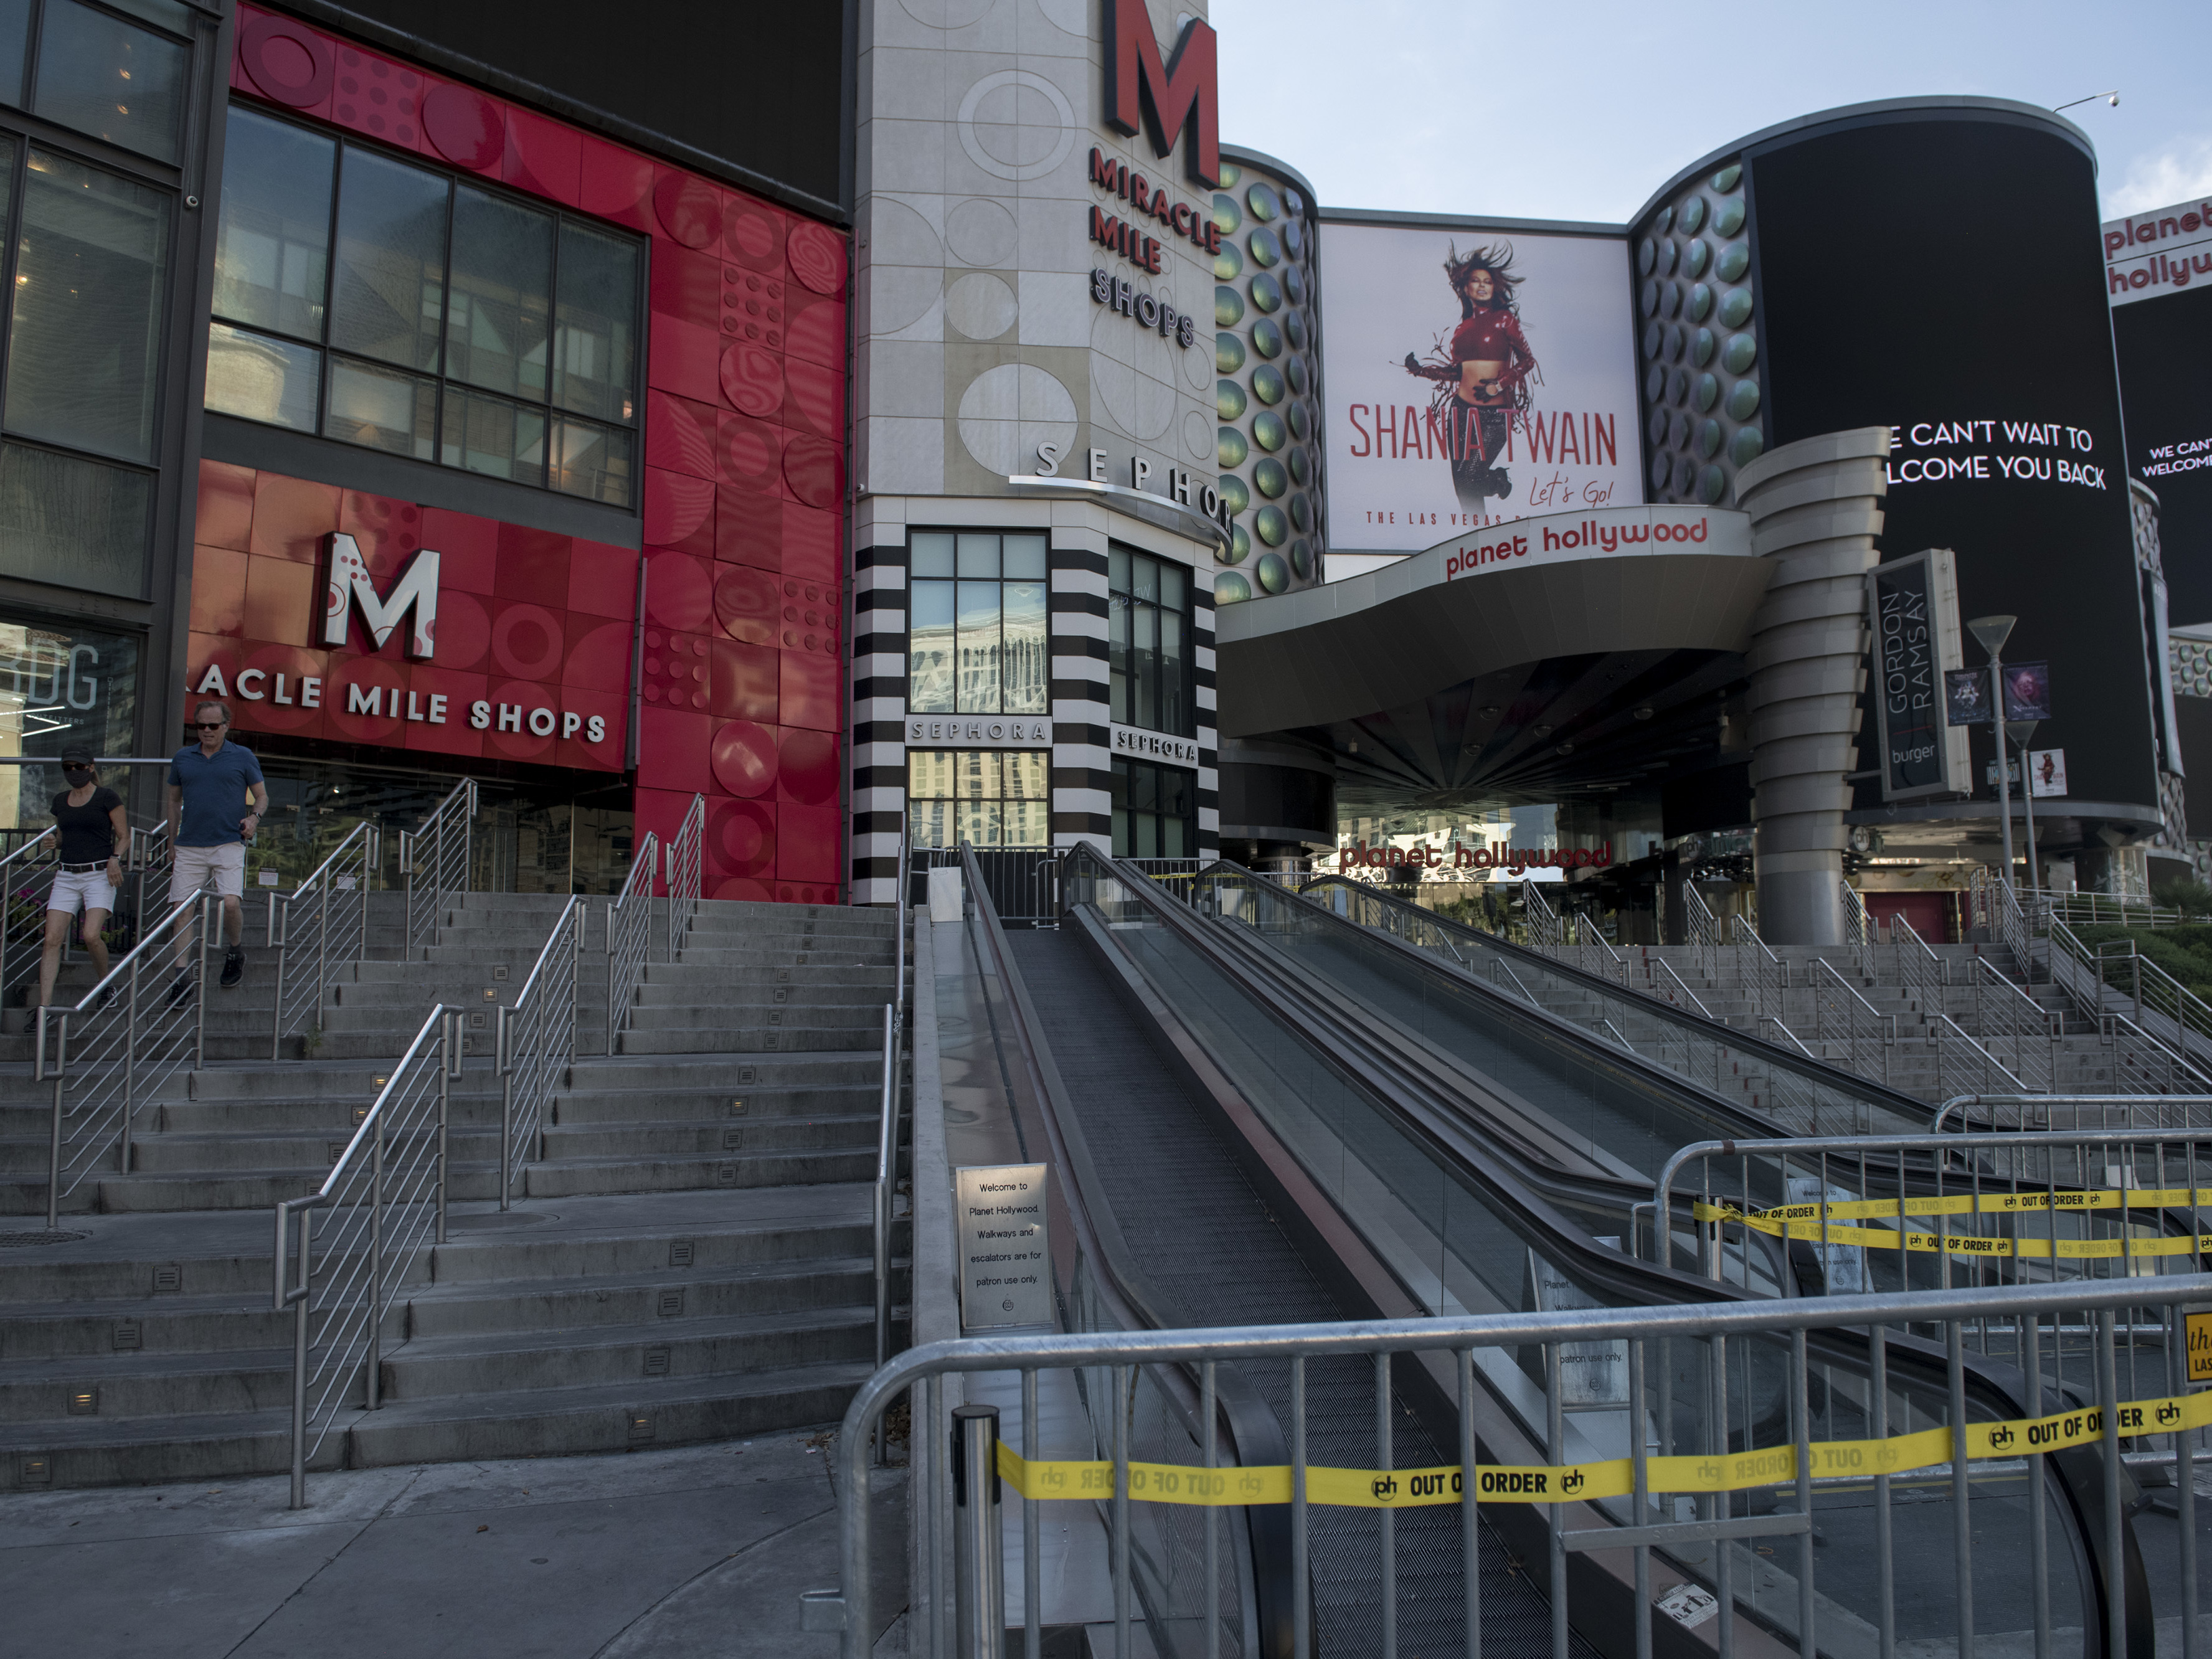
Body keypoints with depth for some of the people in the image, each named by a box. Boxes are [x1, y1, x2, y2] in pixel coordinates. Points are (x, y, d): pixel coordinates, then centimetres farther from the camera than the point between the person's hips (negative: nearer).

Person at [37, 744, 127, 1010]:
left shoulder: (107, 798, 0)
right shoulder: (60, 801, 15)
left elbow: (124, 836, 1)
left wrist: (115, 859, -14)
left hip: (99, 875, -5)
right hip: (67, 877, 5)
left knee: (91, 936, -18)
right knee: (52, 939, -7)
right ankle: (44, 1005, -8)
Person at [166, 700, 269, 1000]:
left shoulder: (243, 757, 5)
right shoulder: (183, 758, 12)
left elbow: (262, 796, 11)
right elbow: (174, 801, 20)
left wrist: (254, 818, -11)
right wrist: (172, 845, 19)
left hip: (229, 844, -3)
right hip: (189, 847, 3)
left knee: (231, 902, -17)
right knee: (183, 909, -2)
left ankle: (235, 952, 11)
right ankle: (182, 975, 3)